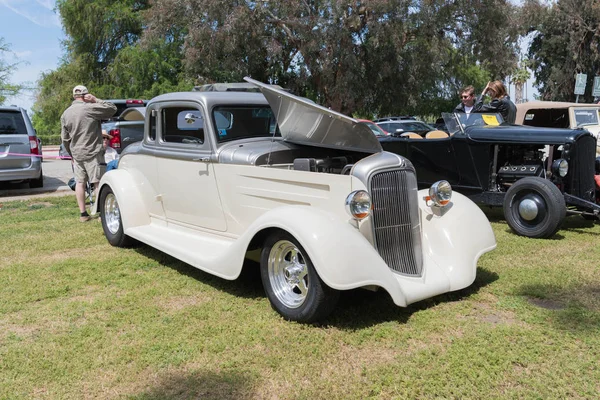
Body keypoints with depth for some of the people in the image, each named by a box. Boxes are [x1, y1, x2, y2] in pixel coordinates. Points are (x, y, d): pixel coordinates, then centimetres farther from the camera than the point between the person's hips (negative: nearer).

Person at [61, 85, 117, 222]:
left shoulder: (65, 114, 9)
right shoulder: (90, 108, -13)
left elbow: (65, 139, 14)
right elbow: (112, 108, -7)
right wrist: (96, 100, -1)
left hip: (76, 153, 6)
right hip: (92, 153, -6)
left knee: (80, 182, 11)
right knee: (97, 183, -2)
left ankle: (83, 214, 16)